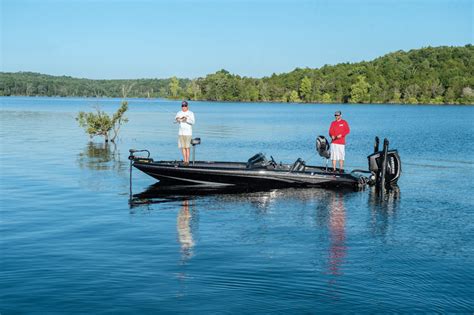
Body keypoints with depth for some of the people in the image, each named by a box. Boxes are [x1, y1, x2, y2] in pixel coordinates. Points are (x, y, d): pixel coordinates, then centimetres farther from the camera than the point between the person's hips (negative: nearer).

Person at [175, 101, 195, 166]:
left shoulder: (191, 113, 1)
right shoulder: (179, 113, 13)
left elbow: (192, 122, -11)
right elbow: (176, 119, -2)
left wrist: (186, 119, -26)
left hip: (188, 133, -4)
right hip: (181, 132, 4)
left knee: (187, 147, -8)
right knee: (182, 147, 2)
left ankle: (187, 161, -4)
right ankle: (185, 160, 9)